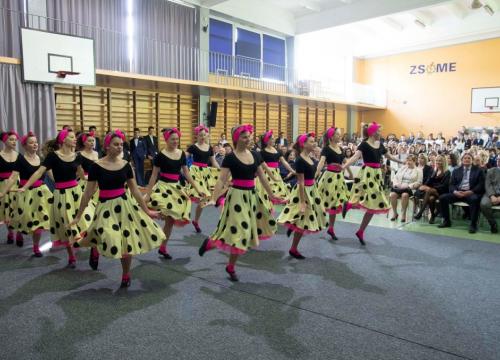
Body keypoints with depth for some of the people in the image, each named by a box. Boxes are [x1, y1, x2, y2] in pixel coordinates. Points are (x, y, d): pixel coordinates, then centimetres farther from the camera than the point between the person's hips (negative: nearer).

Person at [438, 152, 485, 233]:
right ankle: (446, 221, -4)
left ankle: (473, 224, -27)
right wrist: (455, 191, -12)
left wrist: (471, 191, -18)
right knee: (442, 197, -19)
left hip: (471, 193, -4)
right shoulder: (456, 171, 19)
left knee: (474, 199, -38)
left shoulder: (478, 170, 10)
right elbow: (451, 184, 11)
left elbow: (481, 185, -1)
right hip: (457, 193, 4)